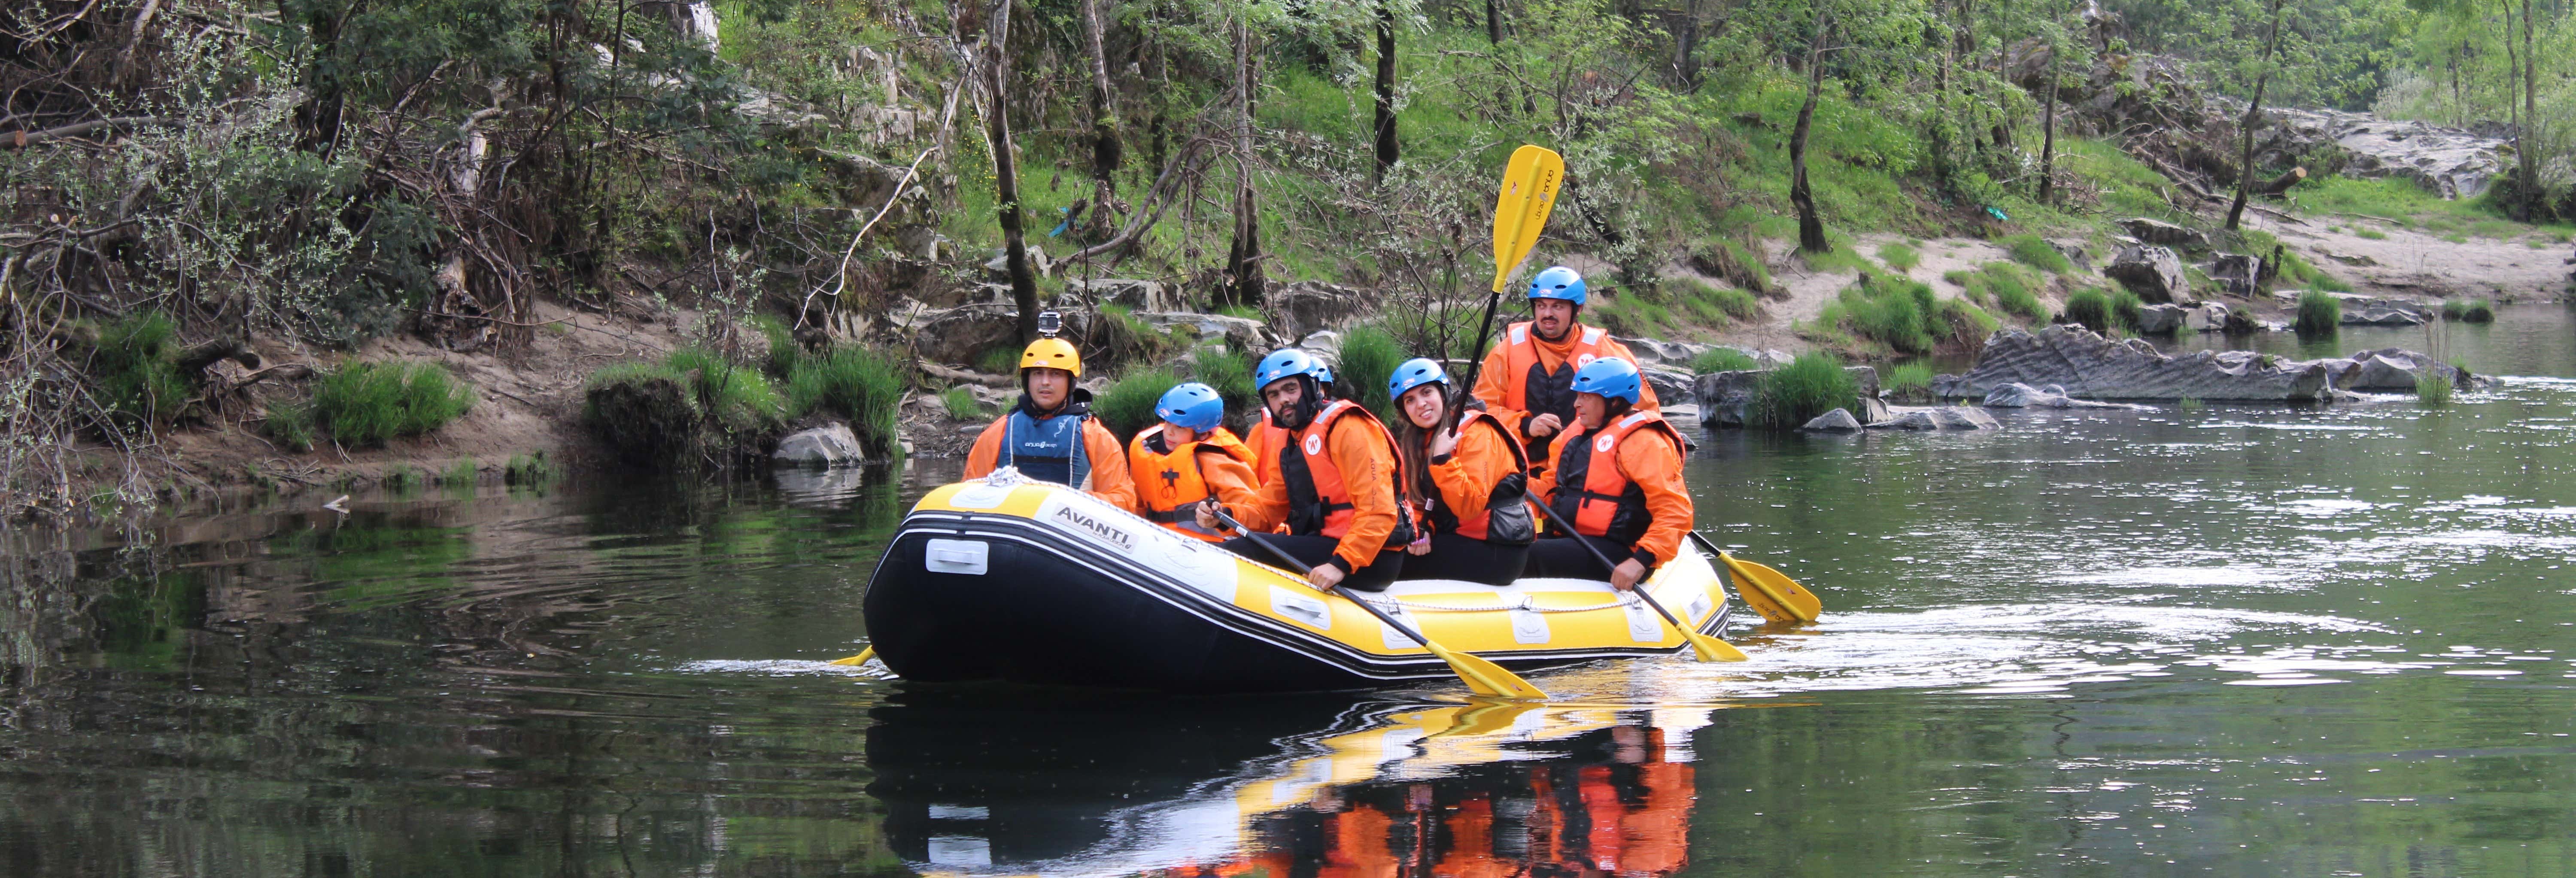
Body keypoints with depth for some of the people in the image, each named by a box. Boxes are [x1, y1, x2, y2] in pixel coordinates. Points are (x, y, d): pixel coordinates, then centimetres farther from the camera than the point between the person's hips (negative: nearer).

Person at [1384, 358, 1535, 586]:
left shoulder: (1476, 433, -13)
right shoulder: (1416, 442, 12)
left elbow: (1470, 507, -21)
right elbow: (1418, 501, 13)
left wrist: (1442, 460, -28)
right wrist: (1422, 530, -7)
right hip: (1456, 539, 8)